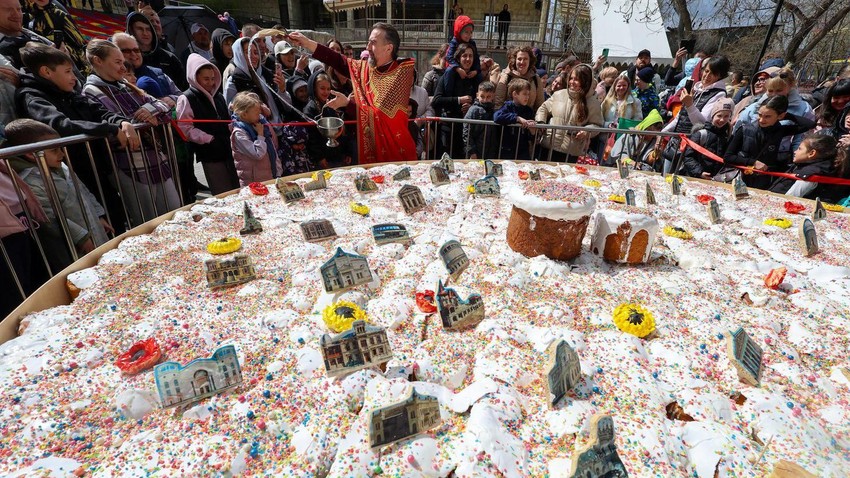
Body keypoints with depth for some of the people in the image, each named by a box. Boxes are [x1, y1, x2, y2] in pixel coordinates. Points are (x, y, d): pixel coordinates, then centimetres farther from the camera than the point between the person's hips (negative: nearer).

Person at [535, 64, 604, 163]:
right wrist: (540, 122, -2)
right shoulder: (559, 95, 5)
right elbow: (544, 108, 15)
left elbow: (596, 125, 1)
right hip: (549, 146, 2)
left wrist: (587, 131, -19)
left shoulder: (593, 103, -1)